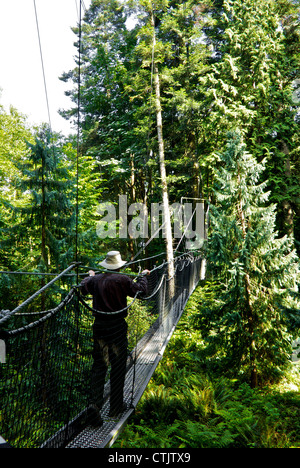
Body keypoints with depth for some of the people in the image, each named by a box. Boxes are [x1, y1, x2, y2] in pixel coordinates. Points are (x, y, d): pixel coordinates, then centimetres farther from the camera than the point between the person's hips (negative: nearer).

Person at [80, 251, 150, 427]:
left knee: (99, 366, 7)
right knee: (118, 367, 9)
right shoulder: (123, 280, -10)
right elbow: (141, 289, 0)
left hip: (99, 326, 3)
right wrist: (143, 276, 19)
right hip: (118, 327, -3)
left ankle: (95, 404, -7)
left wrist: (90, 276, 40)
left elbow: (83, 288, 21)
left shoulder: (95, 280, 2)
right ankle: (116, 407, 19)